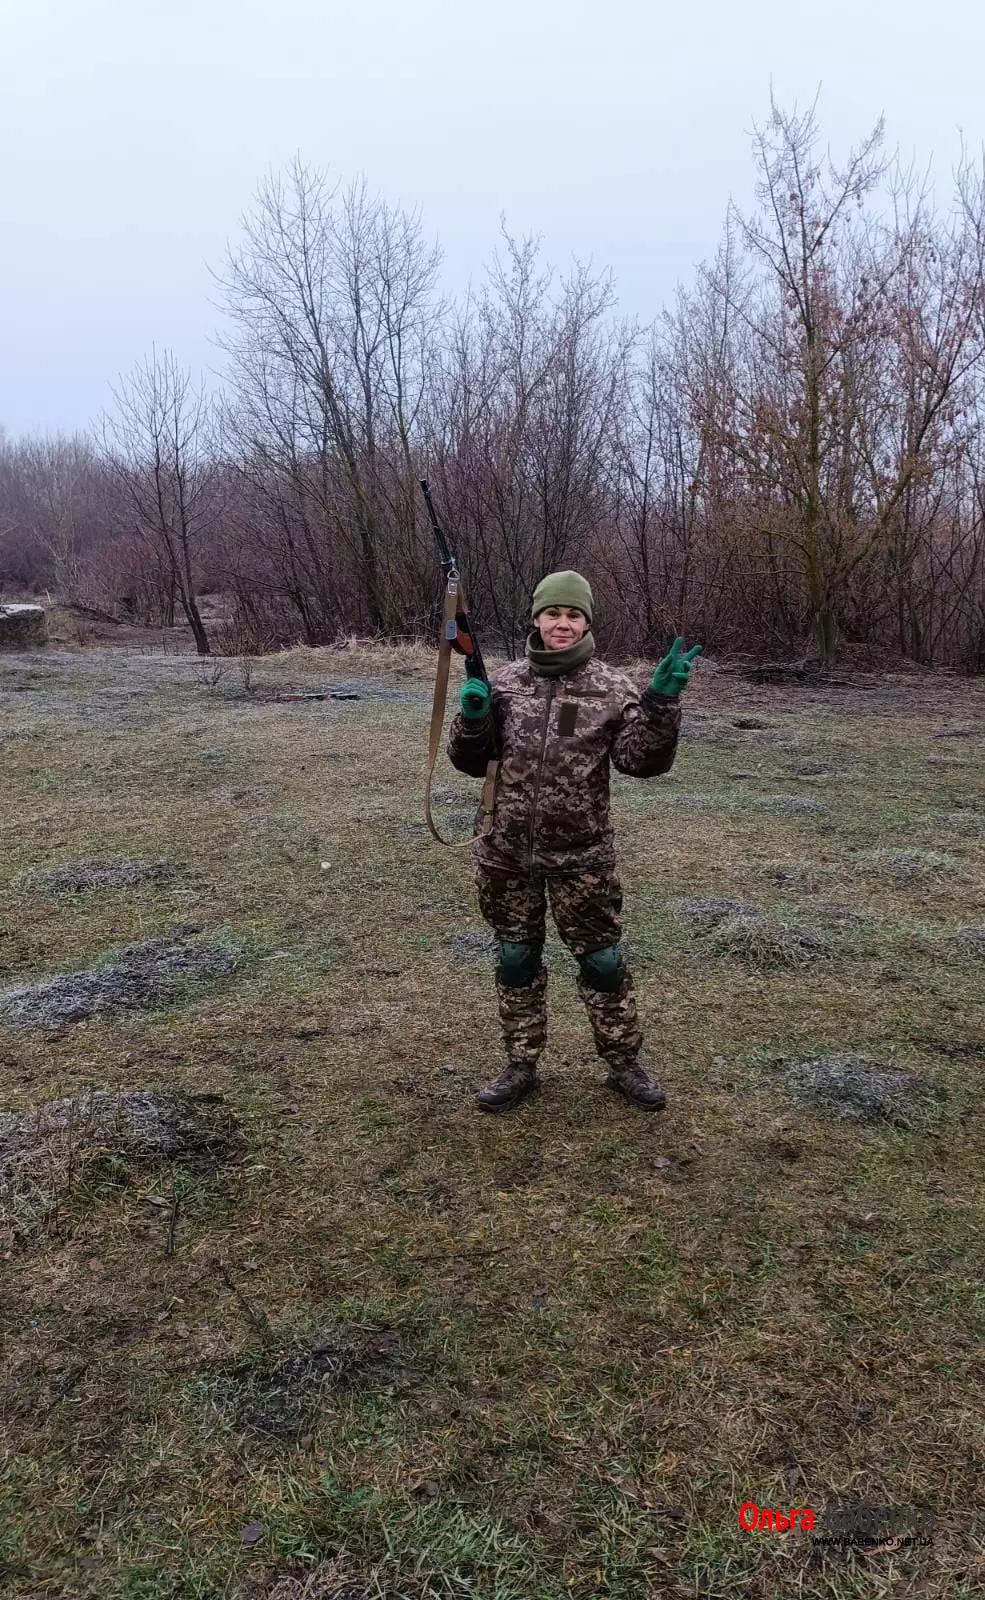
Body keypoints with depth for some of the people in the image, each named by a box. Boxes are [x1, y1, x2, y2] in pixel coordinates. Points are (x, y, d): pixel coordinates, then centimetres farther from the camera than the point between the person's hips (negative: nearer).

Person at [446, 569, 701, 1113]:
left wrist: (661, 702, -25)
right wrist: (472, 717, -12)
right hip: (506, 850, 2)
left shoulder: (610, 687, -3)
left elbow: (642, 759, -11)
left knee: (602, 960, 8)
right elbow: (470, 761, 8)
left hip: (581, 853, -2)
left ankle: (624, 1063, 27)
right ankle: (521, 1066, 30)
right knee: (515, 960, 13)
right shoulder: (504, 682, 4)